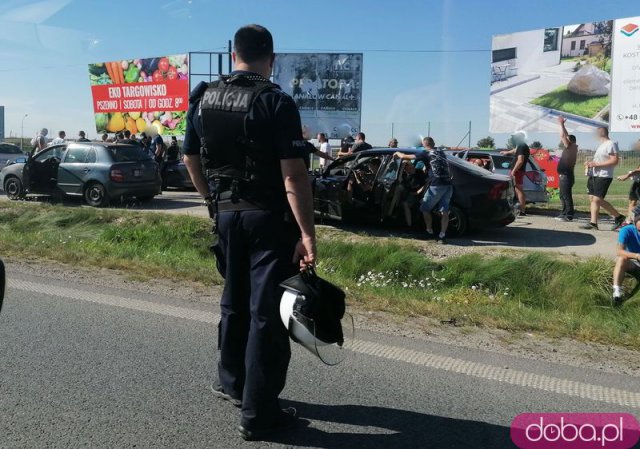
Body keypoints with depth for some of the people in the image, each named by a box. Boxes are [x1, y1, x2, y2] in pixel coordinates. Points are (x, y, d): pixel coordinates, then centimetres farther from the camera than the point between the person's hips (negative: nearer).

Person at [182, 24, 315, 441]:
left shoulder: (203, 99, 6)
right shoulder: (276, 102, -14)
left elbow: (191, 159, 15)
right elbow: (294, 175, -20)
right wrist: (308, 234, -19)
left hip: (227, 215, 6)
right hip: (269, 218, -6)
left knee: (234, 302, 21)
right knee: (266, 312, 1)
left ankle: (232, 382, 37)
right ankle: (258, 414, 8)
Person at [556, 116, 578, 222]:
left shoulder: (570, 147, -11)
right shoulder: (571, 148, 12)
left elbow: (563, 136, -16)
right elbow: (565, 136, 20)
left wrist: (561, 124, -9)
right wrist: (562, 124, 21)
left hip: (566, 176, -10)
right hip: (564, 175, 10)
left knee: (566, 196, -9)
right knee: (564, 196, 15)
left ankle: (569, 216, -9)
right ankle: (564, 213, 22)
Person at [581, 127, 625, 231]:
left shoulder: (611, 144, -10)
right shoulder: (601, 145, 20)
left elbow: (614, 161, -19)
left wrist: (596, 164, -20)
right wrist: (590, 163, 13)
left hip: (603, 176, -10)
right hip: (594, 175, 10)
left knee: (597, 199, -13)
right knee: (592, 198, 4)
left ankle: (618, 217, 1)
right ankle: (593, 222, 5)